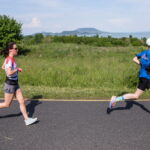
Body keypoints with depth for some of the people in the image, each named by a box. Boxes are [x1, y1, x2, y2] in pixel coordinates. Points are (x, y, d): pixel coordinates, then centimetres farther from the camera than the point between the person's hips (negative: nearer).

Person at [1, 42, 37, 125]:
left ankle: (27, 119, 12)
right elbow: (9, 73, -33)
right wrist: (17, 69, -17)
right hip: (10, 85, -9)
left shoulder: (9, 59, 6)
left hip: (15, 84, 9)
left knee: (22, 102, 7)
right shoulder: (9, 60, -22)